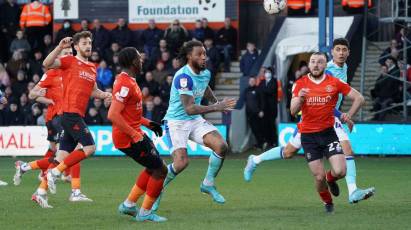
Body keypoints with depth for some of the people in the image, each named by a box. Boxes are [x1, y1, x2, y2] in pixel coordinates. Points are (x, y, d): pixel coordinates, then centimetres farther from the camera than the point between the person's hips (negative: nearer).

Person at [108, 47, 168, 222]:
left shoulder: (125, 80, 11)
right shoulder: (126, 85, -21)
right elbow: (113, 115, -28)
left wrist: (147, 123, 17)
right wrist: (135, 135, -25)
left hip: (133, 134, 10)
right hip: (128, 138, -10)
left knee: (153, 167, 22)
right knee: (160, 170, -4)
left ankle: (129, 204, 24)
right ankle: (145, 213, 5)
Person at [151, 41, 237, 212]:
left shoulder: (205, 74, 3)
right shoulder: (183, 77, -24)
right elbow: (189, 108, -30)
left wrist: (216, 102, 13)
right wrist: (216, 107, -34)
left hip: (195, 121, 7)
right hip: (176, 121, -7)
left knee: (221, 146, -12)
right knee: (182, 162, -23)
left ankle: (208, 184, 9)